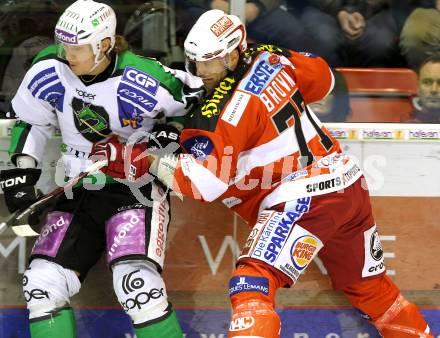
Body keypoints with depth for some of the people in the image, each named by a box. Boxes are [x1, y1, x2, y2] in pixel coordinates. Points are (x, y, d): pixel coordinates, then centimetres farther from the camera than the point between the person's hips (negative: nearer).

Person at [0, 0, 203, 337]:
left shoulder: (145, 84, -21)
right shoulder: (48, 71, -8)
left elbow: (194, 96, -3)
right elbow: (31, 120, 10)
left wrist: (170, 132, -17)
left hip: (136, 186, -5)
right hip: (78, 190, 6)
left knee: (137, 284, -24)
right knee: (43, 283, -4)